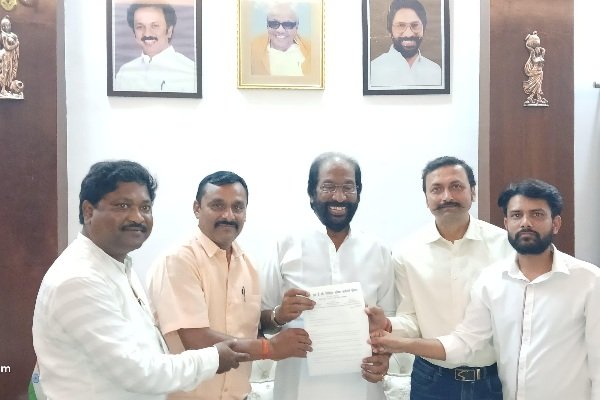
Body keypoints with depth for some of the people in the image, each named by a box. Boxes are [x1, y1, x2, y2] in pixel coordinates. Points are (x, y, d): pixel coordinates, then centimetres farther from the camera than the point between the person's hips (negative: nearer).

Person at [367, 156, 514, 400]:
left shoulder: (504, 244, -5)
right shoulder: (407, 253, -3)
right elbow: (412, 320, 0)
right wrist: (388, 326, -21)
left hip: (496, 378, 0)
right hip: (432, 380, 1)